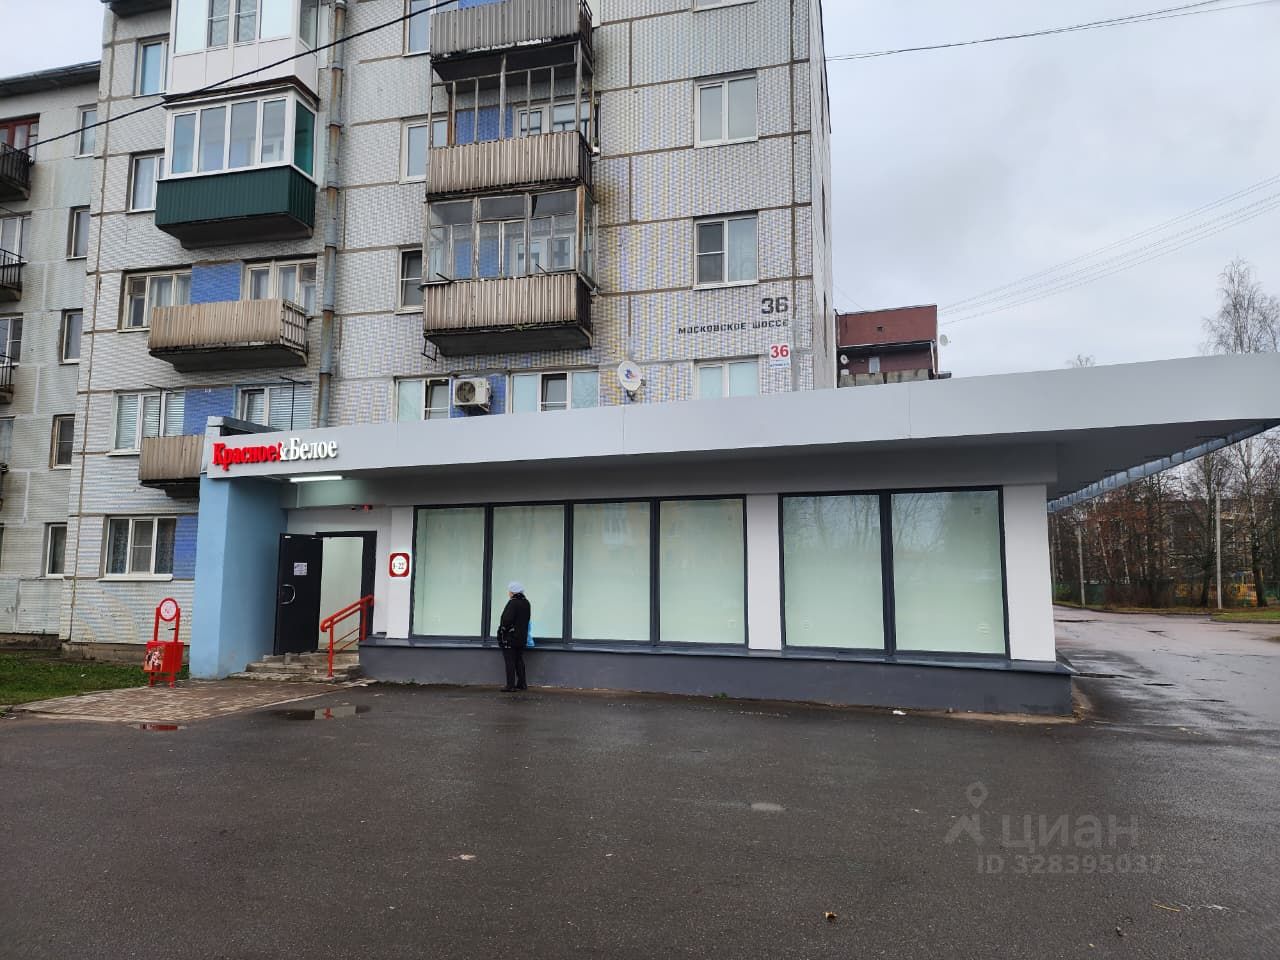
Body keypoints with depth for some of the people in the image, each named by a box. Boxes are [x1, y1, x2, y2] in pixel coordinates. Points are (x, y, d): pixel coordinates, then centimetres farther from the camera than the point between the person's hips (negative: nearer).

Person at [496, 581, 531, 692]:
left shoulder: (513, 603, -18)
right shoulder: (526, 603, 9)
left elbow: (507, 620, -21)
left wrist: (501, 633, -10)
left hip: (510, 637, -8)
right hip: (522, 637, 8)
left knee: (510, 662, -2)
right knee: (519, 660, 15)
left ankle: (510, 685, -1)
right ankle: (521, 684, 19)